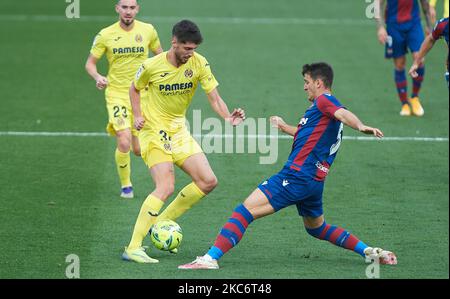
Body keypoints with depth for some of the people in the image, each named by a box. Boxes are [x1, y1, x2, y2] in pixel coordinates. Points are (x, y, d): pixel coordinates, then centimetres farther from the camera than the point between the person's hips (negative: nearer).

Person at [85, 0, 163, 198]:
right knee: (124, 143, -19)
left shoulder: (148, 31, 0)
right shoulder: (105, 35, -5)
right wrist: (97, 77, -18)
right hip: (116, 94, -2)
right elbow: (90, 63, 3)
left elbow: (160, 56, 15)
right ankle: (125, 185, 3)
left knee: (139, 150, 3)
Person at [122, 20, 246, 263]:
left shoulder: (199, 64, -7)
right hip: (153, 131, -6)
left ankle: (161, 223, 13)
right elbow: (134, 88, 5)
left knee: (208, 181, -1)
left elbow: (214, 99, -10)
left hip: (179, 131, 6)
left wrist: (228, 117, -29)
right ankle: (133, 248, -21)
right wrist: (138, 116, -9)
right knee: (166, 187, -22)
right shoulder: (152, 66, -15)